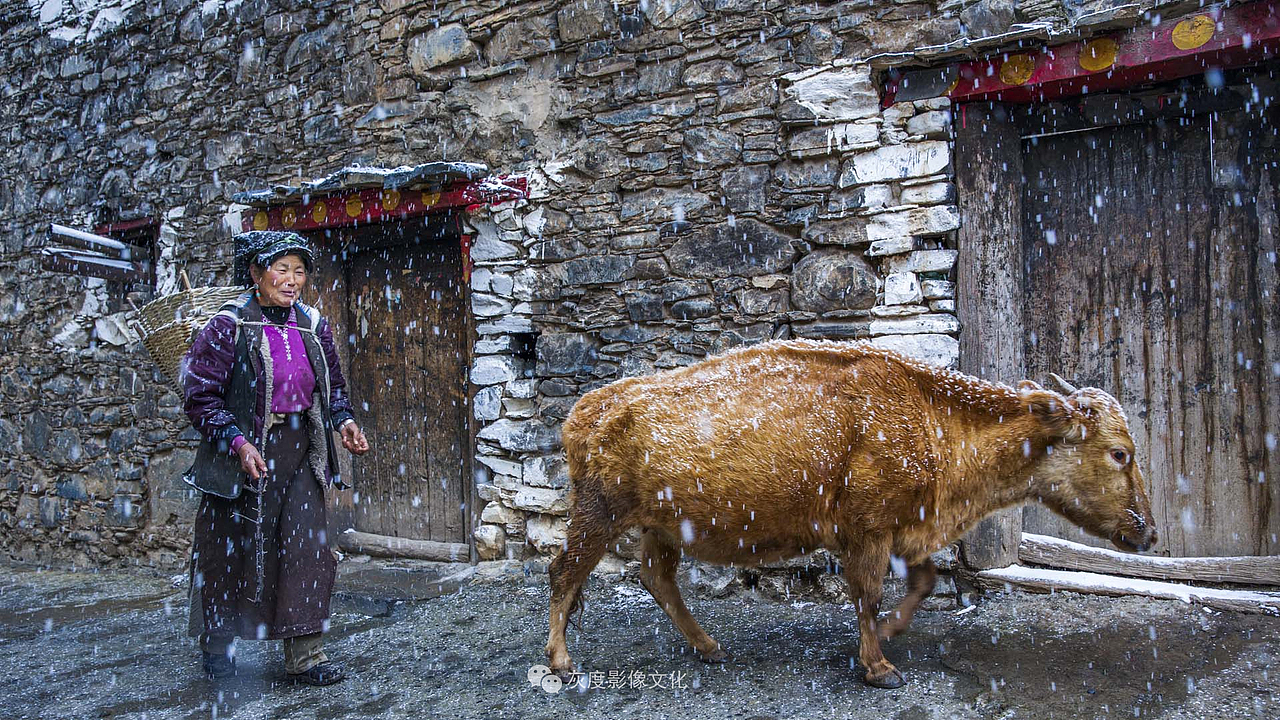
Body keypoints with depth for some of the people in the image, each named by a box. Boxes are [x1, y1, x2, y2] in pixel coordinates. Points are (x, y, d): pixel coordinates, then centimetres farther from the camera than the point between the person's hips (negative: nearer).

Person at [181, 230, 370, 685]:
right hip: (245, 453, -3)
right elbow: (200, 395, -10)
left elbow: (333, 386, 17)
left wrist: (345, 421, -2)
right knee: (232, 549, 11)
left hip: (301, 452, 4)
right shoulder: (228, 327, -9)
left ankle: (304, 656, 4)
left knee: (307, 545, -4)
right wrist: (238, 443, -19)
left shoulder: (313, 326, 6)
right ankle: (216, 641, 34)